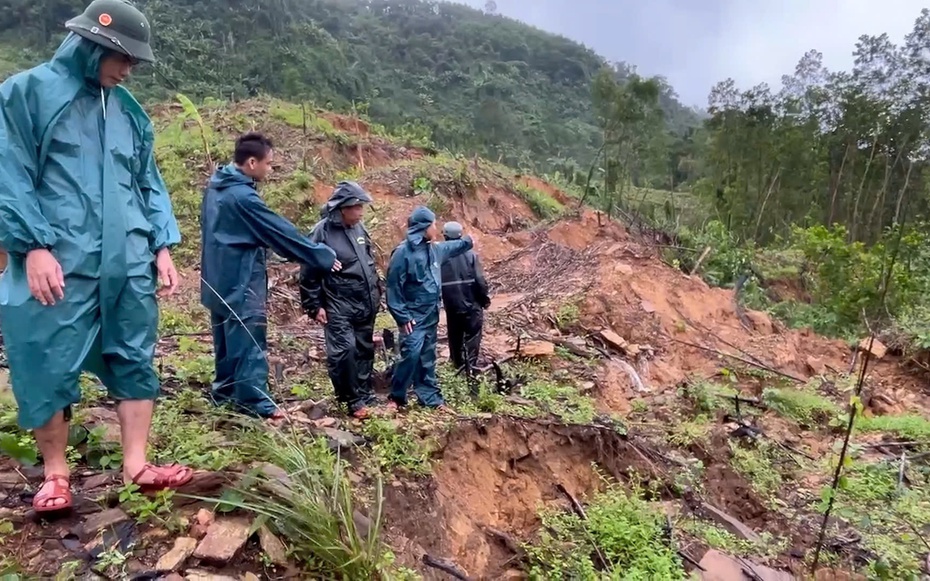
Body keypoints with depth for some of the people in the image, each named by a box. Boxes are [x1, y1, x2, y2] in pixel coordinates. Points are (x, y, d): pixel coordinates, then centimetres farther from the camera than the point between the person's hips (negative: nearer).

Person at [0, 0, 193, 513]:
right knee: (49, 369, 3)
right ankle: (56, 473, 20)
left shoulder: (129, 111, 16)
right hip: (57, 263, -4)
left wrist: (163, 246, 7)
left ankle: (135, 466, 15)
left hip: (129, 265, 5)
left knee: (134, 361, 6)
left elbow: (150, 184, 17)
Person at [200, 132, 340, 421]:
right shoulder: (242, 196, -21)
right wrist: (323, 256, -10)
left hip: (219, 278, 9)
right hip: (240, 280, -9)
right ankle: (255, 400, 2)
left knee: (228, 336, 17)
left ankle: (225, 391, 27)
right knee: (249, 339, -3)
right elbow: (280, 232, -18)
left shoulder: (216, 185, 8)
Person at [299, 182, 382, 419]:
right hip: (338, 306, -6)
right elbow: (309, 272, -10)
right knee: (344, 350, -12)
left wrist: (376, 292, 19)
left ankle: (364, 395, 26)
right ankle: (352, 399, 3)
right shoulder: (322, 231, -13)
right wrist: (314, 306, -10)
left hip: (365, 304, 7)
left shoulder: (359, 228, 7)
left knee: (364, 350, 12)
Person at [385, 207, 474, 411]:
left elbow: (453, 247, 34)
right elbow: (394, 287, -16)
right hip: (413, 316, -8)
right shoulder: (403, 252, -16)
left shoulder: (434, 248, 8)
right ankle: (396, 397, 1)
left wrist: (469, 240, 44)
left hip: (431, 315, 8)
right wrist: (402, 317, -19)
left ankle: (431, 397, 21)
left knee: (428, 358, 13)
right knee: (411, 355, -15)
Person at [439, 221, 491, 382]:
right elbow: (480, 281, -11)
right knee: (472, 335, 5)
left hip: (451, 305, 2)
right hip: (471, 303, -2)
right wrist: (484, 298, 5)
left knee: (455, 336, 17)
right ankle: (470, 367, -2)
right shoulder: (470, 254, -10)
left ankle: (458, 364, 28)